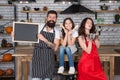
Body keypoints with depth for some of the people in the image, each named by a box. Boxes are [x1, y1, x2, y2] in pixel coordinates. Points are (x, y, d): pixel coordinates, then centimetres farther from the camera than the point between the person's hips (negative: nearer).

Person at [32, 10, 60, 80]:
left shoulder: (56, 32, 3)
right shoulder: (39, 27, 1)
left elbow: (55, 48, -8)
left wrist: (45, 40, -21)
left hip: (49, 58, 2)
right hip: (38, 56, -2)